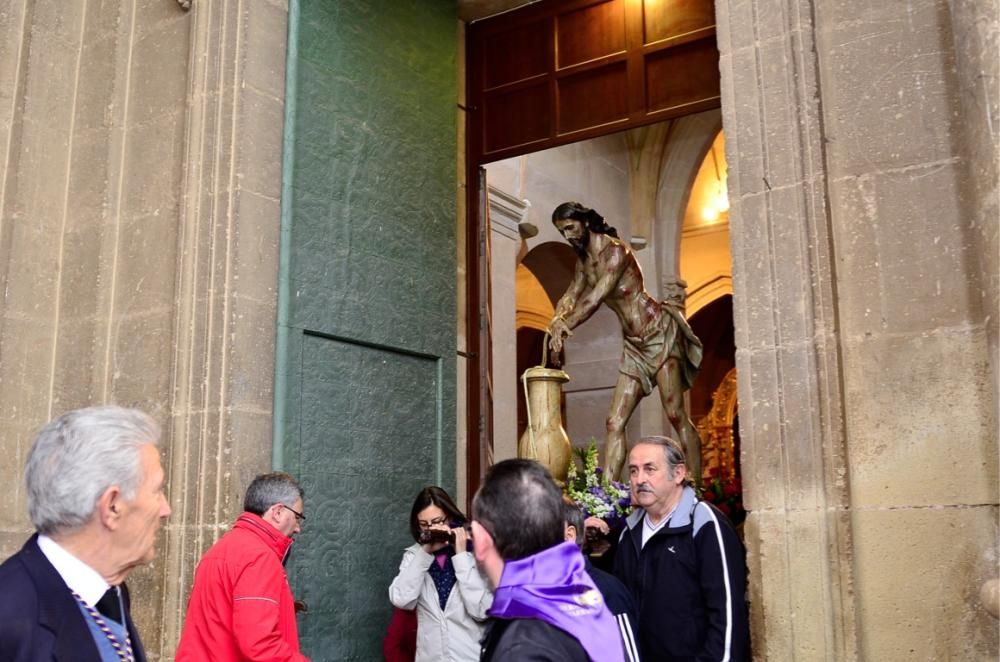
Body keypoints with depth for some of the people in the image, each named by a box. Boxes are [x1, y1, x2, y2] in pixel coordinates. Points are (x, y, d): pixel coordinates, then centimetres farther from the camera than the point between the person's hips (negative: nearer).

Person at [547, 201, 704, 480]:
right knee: (615, 422, -1)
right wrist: (557, 319, -12)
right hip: (633, 344, 8)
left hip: (659, 332, -8)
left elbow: (594, 300, -21)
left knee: (676, 415, -9)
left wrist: (562, 330, -19)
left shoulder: (615, 251, -15)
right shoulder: (583, 260, 12)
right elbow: (571, 296, 11)